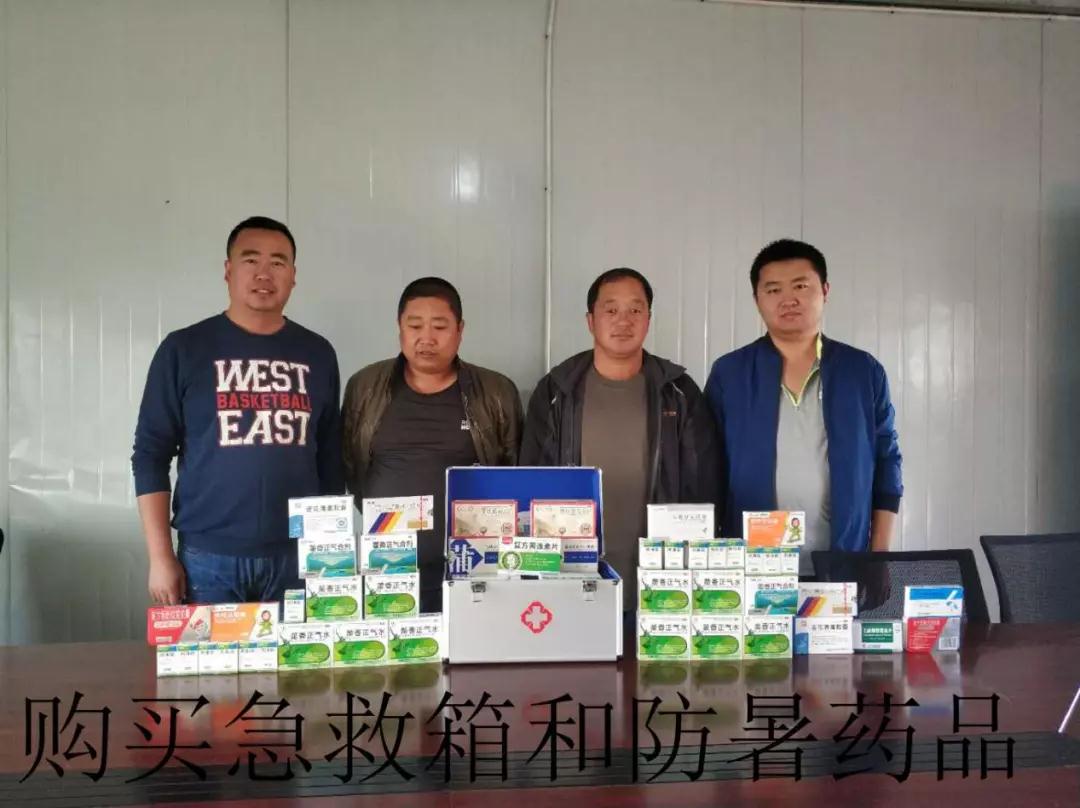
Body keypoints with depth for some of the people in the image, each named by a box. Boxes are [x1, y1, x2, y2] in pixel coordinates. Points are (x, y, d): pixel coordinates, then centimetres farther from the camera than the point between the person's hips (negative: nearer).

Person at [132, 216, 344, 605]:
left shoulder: (317, 354, 7)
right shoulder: (184, 349, -1)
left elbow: (331, 458, 10)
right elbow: (150, 455, 0)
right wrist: (160, 556, -5)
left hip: (297, 555, 2)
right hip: (208, 556, -2)